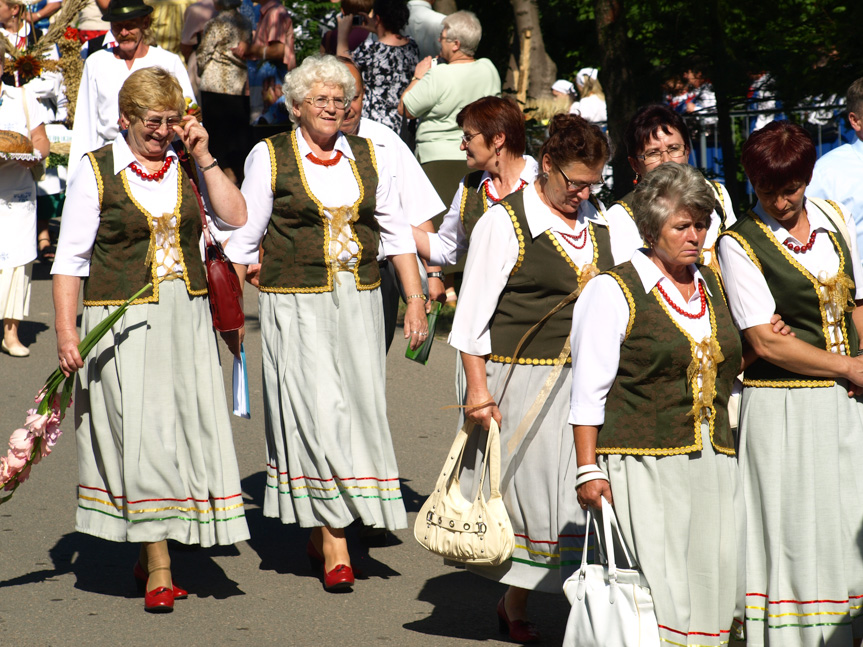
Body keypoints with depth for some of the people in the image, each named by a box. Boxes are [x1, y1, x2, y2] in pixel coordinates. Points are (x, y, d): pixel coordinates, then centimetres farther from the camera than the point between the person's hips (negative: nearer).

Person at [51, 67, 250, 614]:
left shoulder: (188, 167, 9)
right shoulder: (97, 172, -1)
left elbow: (235, 218, -2)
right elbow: (71, 258, -1)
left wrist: (203, 157, -6)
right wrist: (66, 329, -9)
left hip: (186, 317, 4)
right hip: (123, 322, -4)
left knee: (186, 431, 4)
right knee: (143, 438, -8)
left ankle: (152, 554, 19)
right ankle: (158, 569, -5)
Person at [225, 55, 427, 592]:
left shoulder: (366, 156, 10)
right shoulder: (270, 156, 0)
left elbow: (396, 230, 13)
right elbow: (244, 236, 3)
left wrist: (416, 299, 6)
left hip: (358, 304, 4)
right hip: (297, 306, -4)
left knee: (359, 408, 1)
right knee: (317, 411, -11)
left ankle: (322, 529, 18)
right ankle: (334, 546, -8)